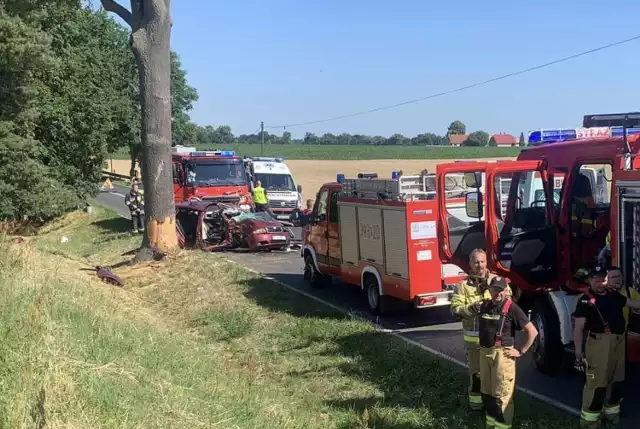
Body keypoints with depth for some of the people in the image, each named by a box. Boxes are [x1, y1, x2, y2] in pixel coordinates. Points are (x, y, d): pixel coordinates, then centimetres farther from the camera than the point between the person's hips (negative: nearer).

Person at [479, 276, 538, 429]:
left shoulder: (511, 308, -10)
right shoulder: (484, 306, 8)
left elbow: (532, 331, -11)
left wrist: (521, 351, -10)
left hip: (502, 354, -7)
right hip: (484, 353, 7)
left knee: (502, 395, -5)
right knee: (487, 392, 16)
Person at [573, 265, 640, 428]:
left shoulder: (614, 295, 11)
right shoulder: (586, 300, -10)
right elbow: (578, 327, -14)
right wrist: (579, 353, -19)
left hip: (619, 343, 7)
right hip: (599, 343, -7)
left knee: (617, 380, 18)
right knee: (597, 382, -7)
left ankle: (611, 411, 35)